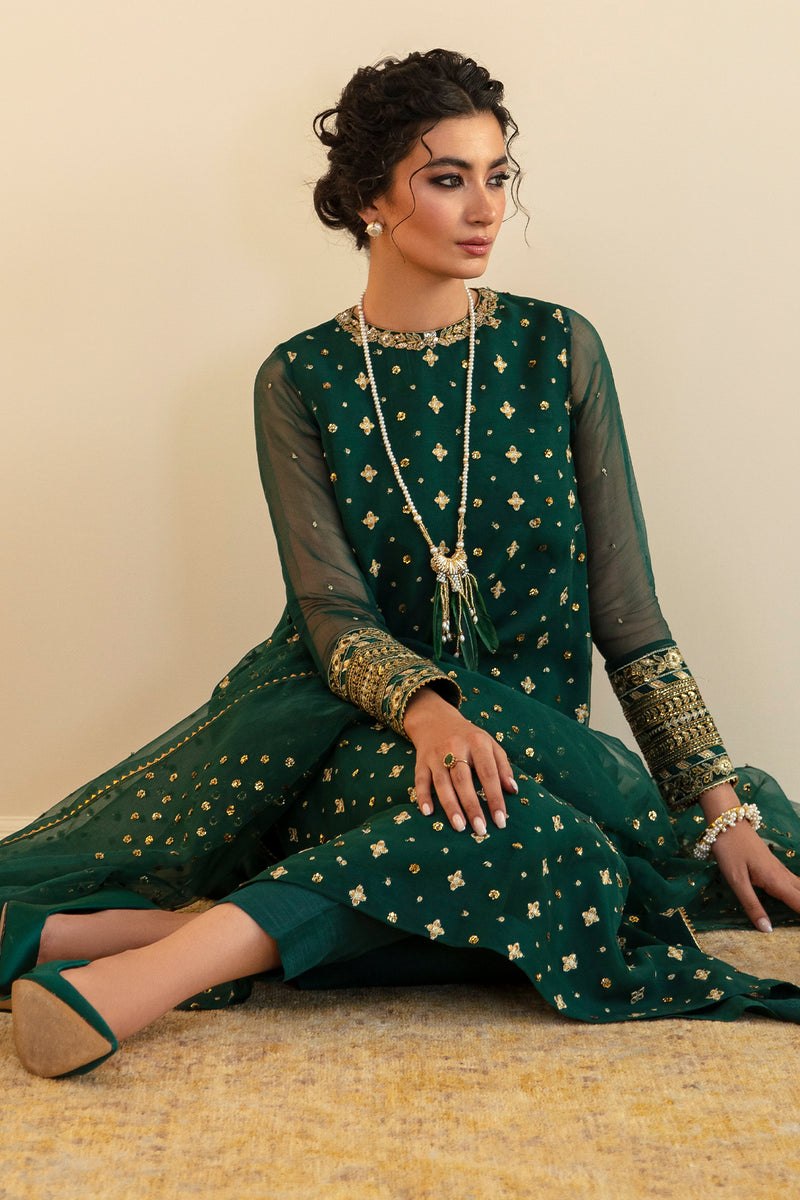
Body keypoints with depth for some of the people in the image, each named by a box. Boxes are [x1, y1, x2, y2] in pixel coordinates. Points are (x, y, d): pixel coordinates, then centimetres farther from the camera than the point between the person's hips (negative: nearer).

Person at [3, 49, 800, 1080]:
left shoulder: (555, 349, 4)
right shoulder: (301, 380, 2)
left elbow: (625, 606, 2)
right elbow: (333, 612, -8)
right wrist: (424, 708, -31)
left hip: (522, 715, 2)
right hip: (350, 712, -1)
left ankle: (162, 963, -37)